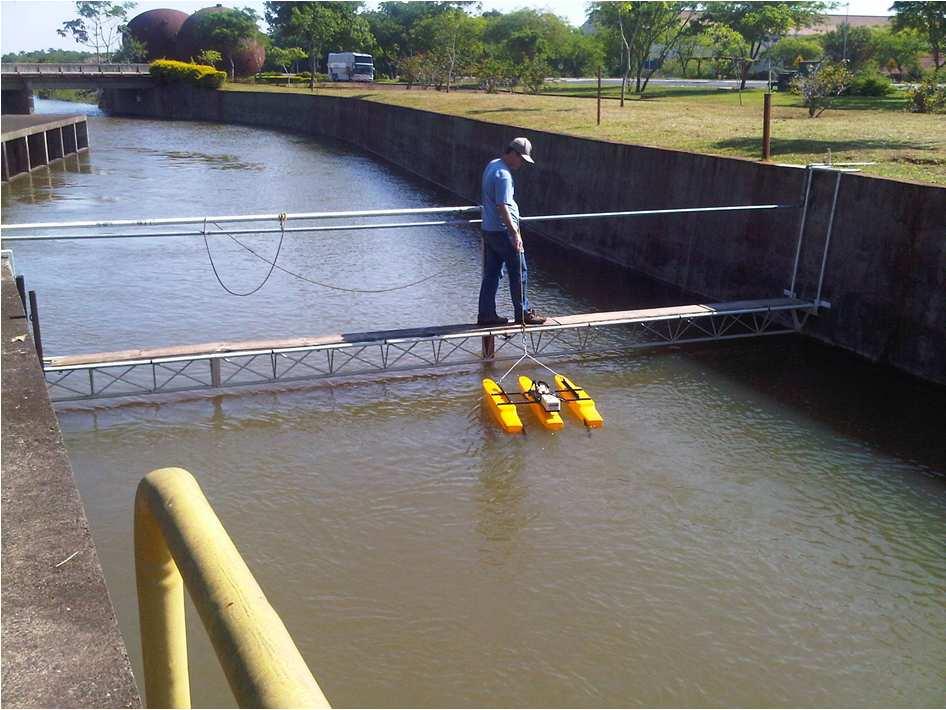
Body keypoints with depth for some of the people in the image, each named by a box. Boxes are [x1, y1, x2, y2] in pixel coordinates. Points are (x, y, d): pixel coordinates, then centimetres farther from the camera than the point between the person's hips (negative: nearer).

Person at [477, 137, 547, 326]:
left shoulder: (492, 165, 12)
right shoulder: (504, 175, -19)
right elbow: (503, 207, -27)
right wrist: (515, 233, -29)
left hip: (488, 230, 10)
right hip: (503, 231, -10)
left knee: (491, 274, 12)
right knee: (519, 273, 1)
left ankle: (486, 314, 15)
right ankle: (523, 313, 9)